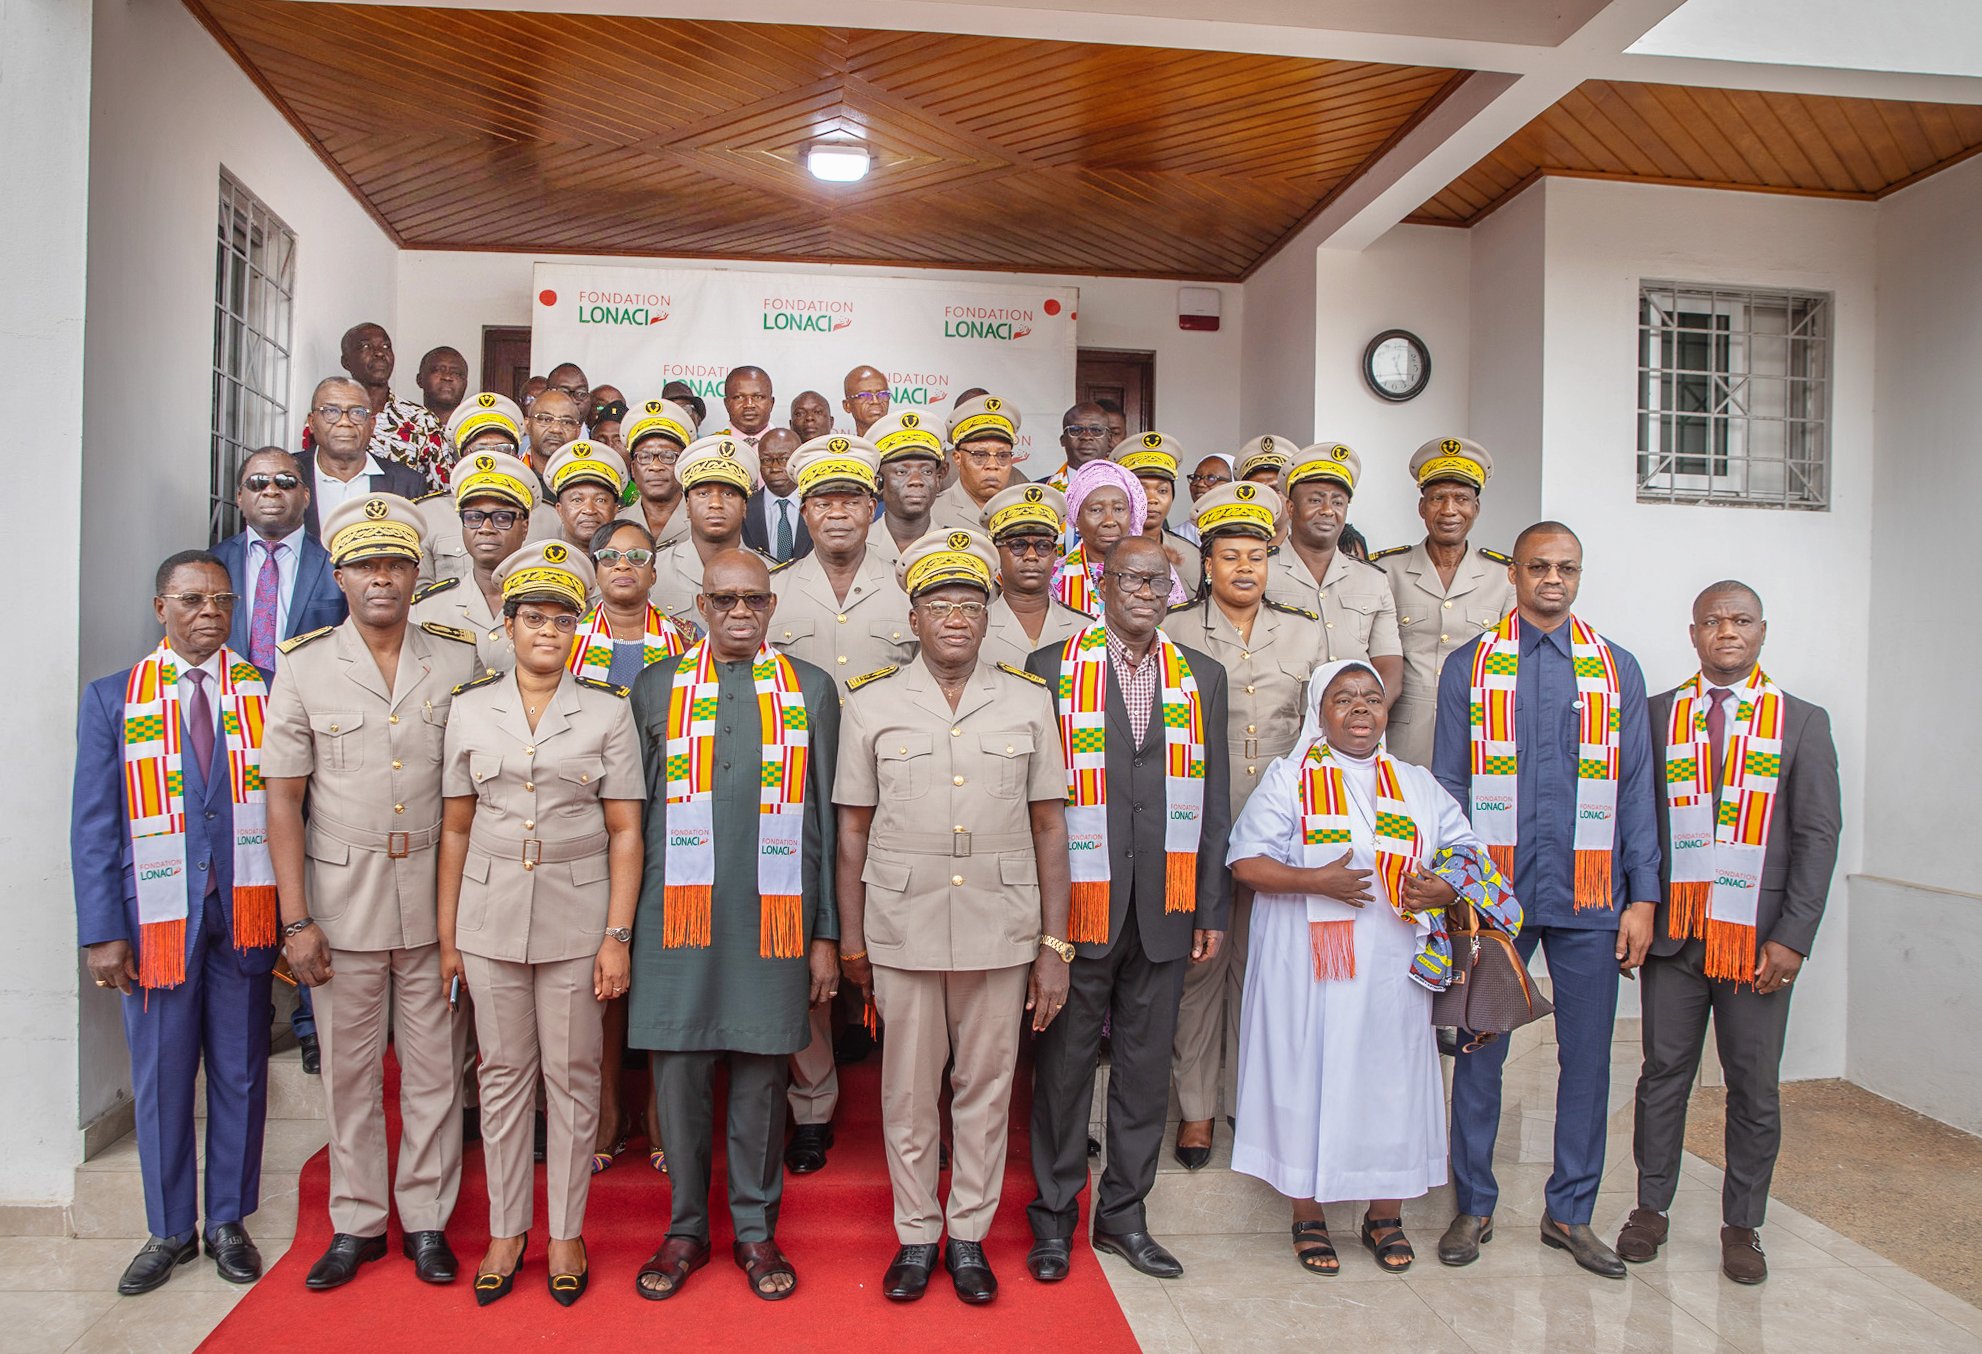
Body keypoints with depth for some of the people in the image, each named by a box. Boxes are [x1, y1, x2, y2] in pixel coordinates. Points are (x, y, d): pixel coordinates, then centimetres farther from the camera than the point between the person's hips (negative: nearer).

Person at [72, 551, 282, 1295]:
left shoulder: (264, 692, 4)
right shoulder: (112, 698, 4)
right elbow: (93, 823, 2)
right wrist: (101, 932, -5)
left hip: (243, 915, 0)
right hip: (158, 916, 0)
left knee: (240, 1073, 10)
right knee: (160, 1078, 9)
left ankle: (228, 1221, 27)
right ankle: (170, 1231, 27)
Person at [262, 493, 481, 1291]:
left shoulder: (459, 660, 1)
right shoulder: (303, 666, 1)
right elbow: (283, 798, 0)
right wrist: (295, 919, -4)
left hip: (435, 895, 0)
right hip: (342, 896, 0)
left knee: (434, 1065, 8)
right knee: (349, 1067, 10)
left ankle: (427, 1220, 23)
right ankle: (357, 1223, 27)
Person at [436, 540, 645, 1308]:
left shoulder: (609, 710, -1)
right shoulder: (470, 708, 5)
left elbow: (625, 833, -2)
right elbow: (456, 829, 7)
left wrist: (617, 936, -7)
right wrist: (446, 935, 6)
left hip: (577, 919, -2)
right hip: (490, 917, 2)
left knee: (572, 1078, 7)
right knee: (502, 1075, 12)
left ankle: (566, 1233, 23)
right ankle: (506, 1229, 27)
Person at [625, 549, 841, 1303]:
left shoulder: (812, 690, 8)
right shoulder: (656, 689, 9)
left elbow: (826, 818, 6)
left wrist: (826, 935, 3)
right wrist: (622, 927, 6)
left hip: (773, 920, 0)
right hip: (677, 918, 1)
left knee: (761, 1077, 7)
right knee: (678, 1073, 6)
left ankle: (756, 1230, 24)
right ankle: (686, 1229, 25)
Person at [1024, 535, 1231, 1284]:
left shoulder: (1202, 676, 10)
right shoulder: (1052, 668, 2)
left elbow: (1214, 801, 9)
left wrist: (1212, 909, 5)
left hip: (1164, 910, 3)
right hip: (1079, 905, -2)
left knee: (1146, 1065, 12)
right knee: (1065, 1063, 7)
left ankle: (1124, 1213, 28)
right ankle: (1054, 1215, 25)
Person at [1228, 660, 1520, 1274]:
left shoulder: (1417, 784, 14)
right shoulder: (1288, 777, 2)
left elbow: (1464, 849, 12)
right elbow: (1246, 862, -5)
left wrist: (1447, 888, -10)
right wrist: (1314, 881, -19)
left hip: (1393, 966, 3)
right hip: (1309, 965, -3)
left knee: (1393, 1079, 6)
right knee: (1309, 1078, 1)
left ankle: (1386, 1216, 24)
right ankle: (1308, 1215, 18)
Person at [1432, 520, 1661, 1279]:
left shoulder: (1617, 669, 8)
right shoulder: (1469, 667, 4)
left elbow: (1636, 790, 7)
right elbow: (1448, 785, 3)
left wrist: (1642, 897, 1)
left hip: (1588, 897, 2)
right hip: (1495, 893, -1)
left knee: (1587, 1053, 8)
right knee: (1481, 1050, 6)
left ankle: (1571, 1212, 24)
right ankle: (1473, 1207, 21)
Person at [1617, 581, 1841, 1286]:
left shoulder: (1803, 722, 4)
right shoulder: (1656, 715, 7)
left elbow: (1818, 835, 0)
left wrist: (1792, 937, -8)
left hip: (1759, 934, 0)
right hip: (1674, 930, 1)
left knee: (1755, 1089, 8)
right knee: (1664, 1074, 9)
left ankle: (1741, 1226, 24)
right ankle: (1650, 1208, 23)